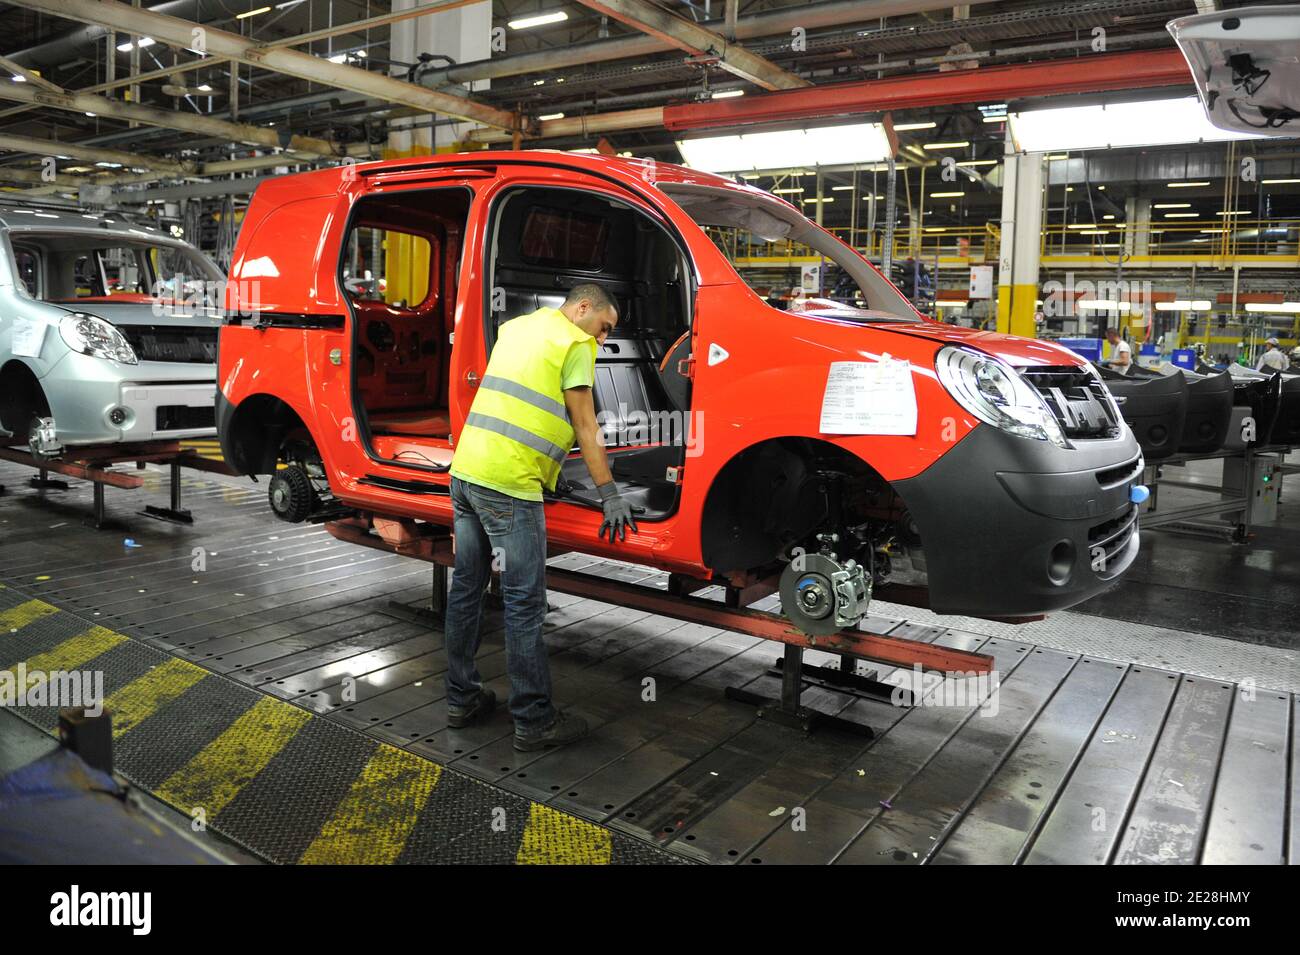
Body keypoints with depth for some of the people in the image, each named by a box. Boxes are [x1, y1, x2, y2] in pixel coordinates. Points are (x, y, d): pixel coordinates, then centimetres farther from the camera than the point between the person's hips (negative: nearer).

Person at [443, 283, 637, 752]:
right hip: (508, 484, -9)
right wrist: (610, 494, -4)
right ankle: (534, 721, 6)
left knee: (466, 588, 15)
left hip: (464, 469, 9)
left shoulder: (516, 328, 21)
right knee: (524, 603, -2)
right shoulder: (575, 343, -3)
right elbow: (584, 424, -6)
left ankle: (461, 699, 27)